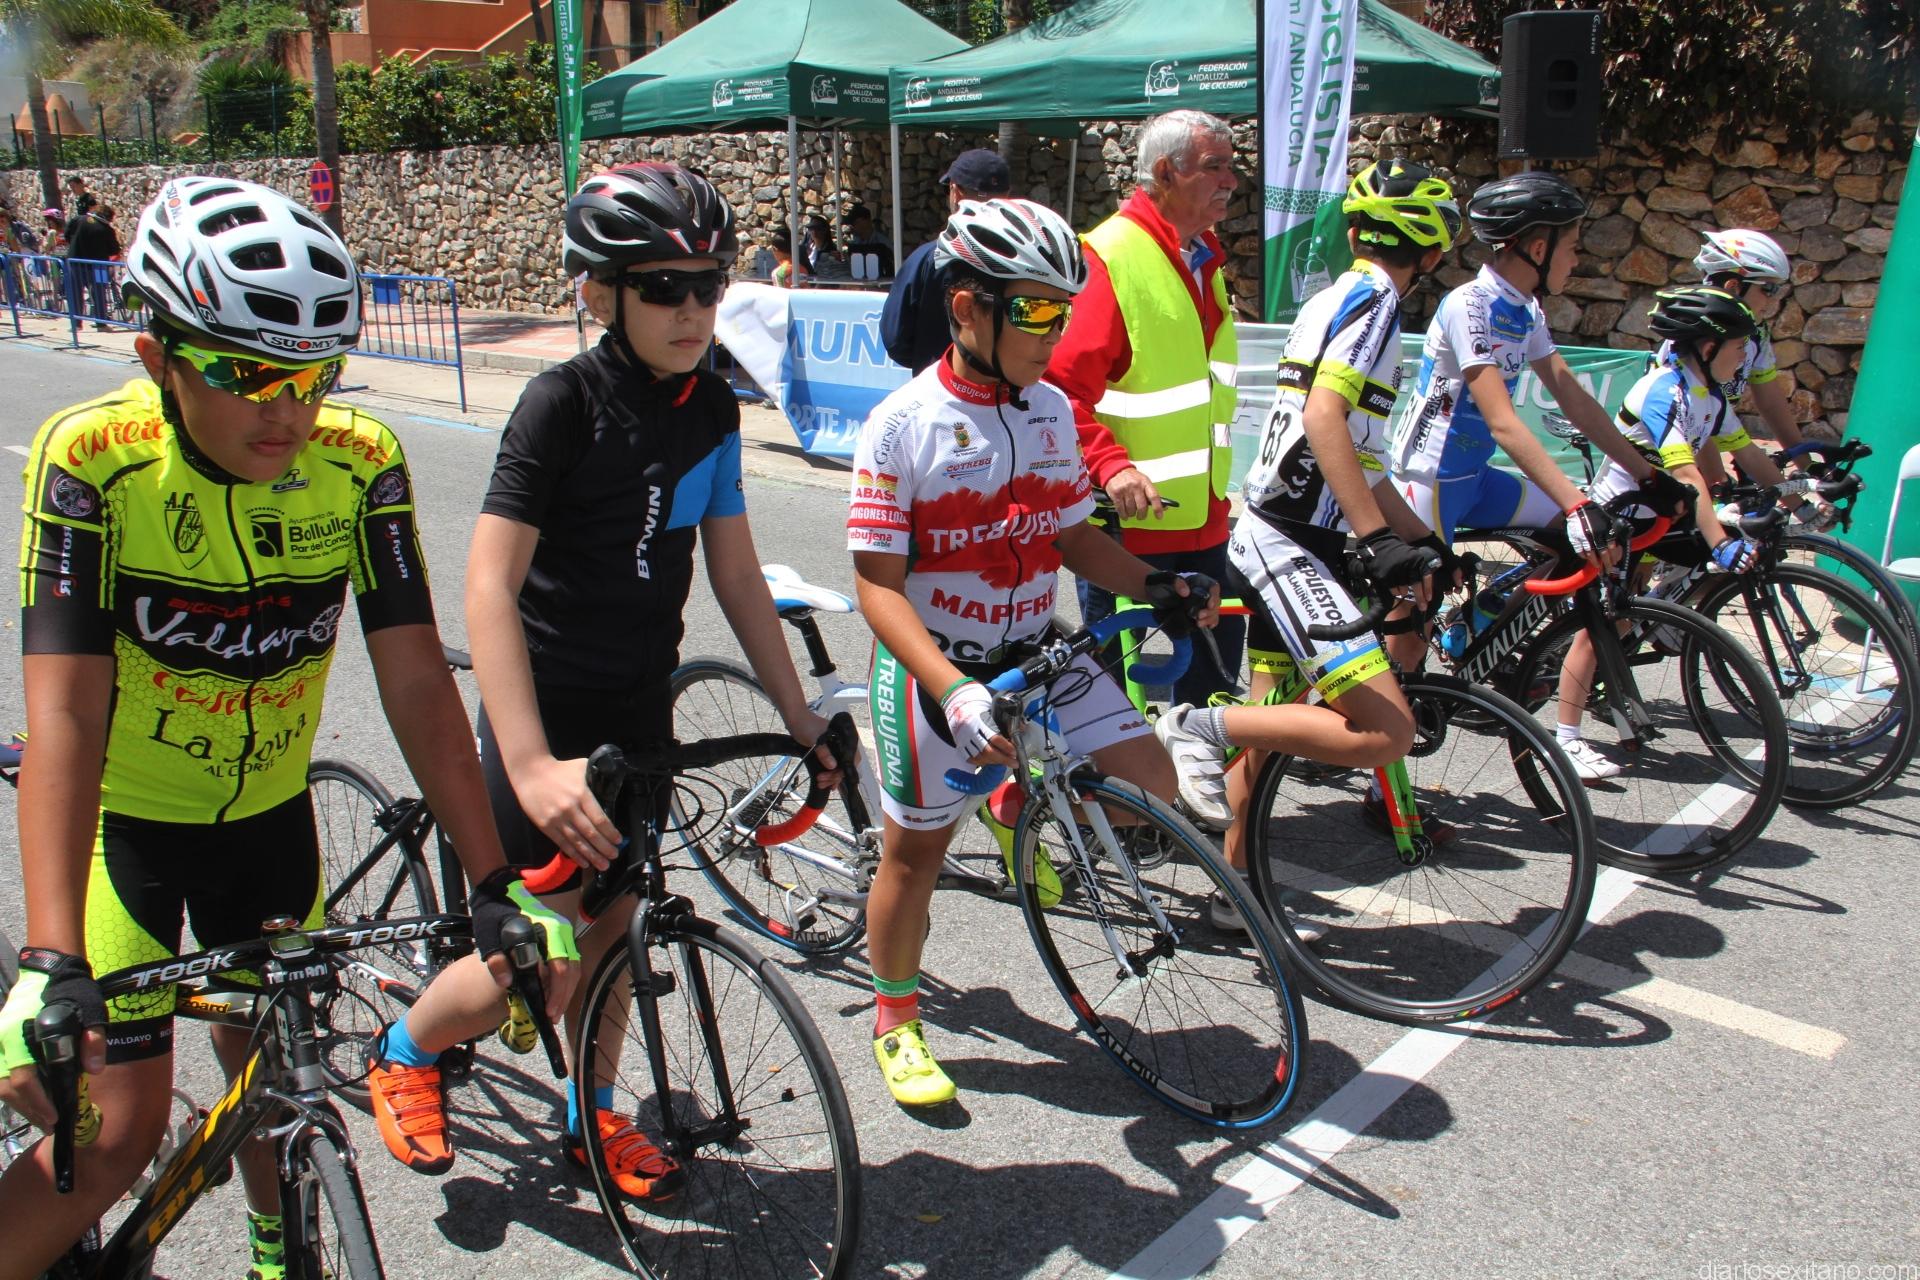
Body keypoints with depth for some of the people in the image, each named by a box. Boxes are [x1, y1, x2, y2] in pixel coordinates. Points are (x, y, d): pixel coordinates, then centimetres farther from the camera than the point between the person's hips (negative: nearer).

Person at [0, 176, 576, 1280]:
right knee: (123, 1127, -5)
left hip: (269, 813, 3)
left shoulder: (360, 460, -19)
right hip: (123, 818, -2)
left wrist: (496, 887, -24)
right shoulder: (93, 456, -25)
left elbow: (417, 679, -20)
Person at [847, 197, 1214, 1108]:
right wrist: (952, 691, -31)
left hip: (1036, 654, 5)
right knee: (915, 851, 9)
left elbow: (1073, 535, 11)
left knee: (1149, 784, -6)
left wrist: (1155, 585, -6)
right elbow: (879, 585, -19)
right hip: (933, 667, -5)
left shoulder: (1051, 410, 2)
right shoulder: (904, 424, -16)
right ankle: (895, 1019, 33)